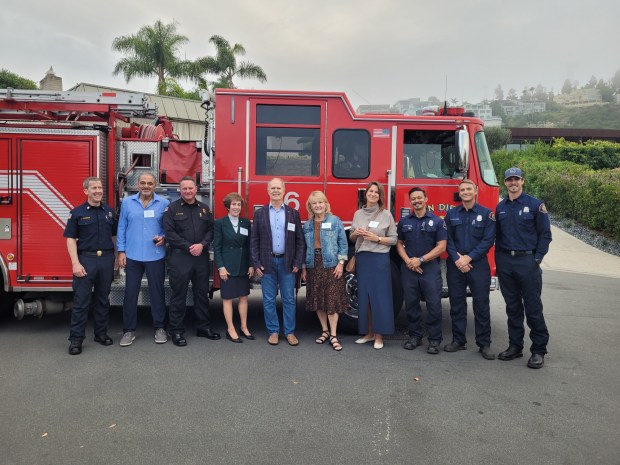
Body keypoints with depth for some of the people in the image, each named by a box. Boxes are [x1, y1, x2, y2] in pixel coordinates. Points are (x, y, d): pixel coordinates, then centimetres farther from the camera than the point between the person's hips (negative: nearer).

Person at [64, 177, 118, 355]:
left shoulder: (110, 212, 10)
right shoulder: (77, 212, 0)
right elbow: (71, 239, -4)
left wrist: (117, 257, 9)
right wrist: (75, 263, -13)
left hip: (107, 259, 4)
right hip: (86, 259, -3)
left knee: (103, 299, 11)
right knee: (81, 301, -2)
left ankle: (101, 333, 22)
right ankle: (76, 339, 5)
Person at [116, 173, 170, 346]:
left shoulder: (164, 203, 2)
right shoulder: (127, 202, 5)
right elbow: (122, 228, 5)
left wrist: (164, 238, -13)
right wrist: (121, 251, 0)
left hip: (156, 256, -1)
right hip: (132, 256, 1)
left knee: (157, 292, 6)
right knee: (130, 293, 5)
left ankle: (159, 328, 18)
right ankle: (129, 330, 15)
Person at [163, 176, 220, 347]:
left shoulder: (204, 209, 11)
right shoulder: (172, 209, -1)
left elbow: (210, 229, 7)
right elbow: (170, 233, -8)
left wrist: (202, 245, -10)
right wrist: (189, 247, -14)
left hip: (201, 257, 4)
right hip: (179, 257, -4)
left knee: (202, 293, 11)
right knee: (178, 295, 1)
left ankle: (204, 327, 23)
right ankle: (176, 331, 9)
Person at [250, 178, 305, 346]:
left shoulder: (293, 213, 5)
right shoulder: (260, 213, 5)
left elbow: (300, 241, 3)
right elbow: (254, 241, 3)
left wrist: (298, 263, -4)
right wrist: (256, 264, -4)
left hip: (287, 262, 0)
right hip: (267, 262, 0)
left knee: (289, 299, 5)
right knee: (269, 300, 6)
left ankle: (290, 332, 16)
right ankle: (273, 331, 18)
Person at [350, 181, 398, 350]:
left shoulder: (386, 215, -1)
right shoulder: (358, 214, 10)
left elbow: (393, 239, -1)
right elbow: (351, 238, 15)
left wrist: (377, 238, -14)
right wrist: (355, 233, -6)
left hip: (379, 259, -4)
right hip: (362, 258, 4)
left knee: (379, 296, -2)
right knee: (364, 296, 7)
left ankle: (379, 335, 7)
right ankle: (368, 332, 19)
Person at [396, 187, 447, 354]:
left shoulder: (437, 221, 1)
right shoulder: (404, 221, 10)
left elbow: (441, 246, -4)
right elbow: (399, 243, 12)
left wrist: (421, 260, -11)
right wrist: (408, 261, -6)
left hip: (430, 268, -3)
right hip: (409, 269, 3)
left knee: (434, 304, -4)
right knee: (411, 303, 7)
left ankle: (434, 339, 6)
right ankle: (415, 336, 20)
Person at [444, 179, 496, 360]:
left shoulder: (486, 214, 1)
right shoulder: (451, 214, 8)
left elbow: (488, 240, -5)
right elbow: (447, 239, 3)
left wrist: (469, 257, -13)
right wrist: (457, 259, -11)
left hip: (478, 264, -2)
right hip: (455, 264, 2)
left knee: (481, 304, 1)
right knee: (456, 303, 7)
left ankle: (484, 343, 10)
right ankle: (458, 340, 18)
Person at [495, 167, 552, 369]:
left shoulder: (535, 205, -2)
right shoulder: (500, 207, 11)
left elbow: (545, 234, -2)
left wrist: (536, 259, -9)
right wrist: (499, 259, 8)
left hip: (527, 260, -4)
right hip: (505, 262, 4)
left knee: (533, 308, -1)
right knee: (512, 307, 11)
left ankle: (539, 350, 9)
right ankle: (515, 346, 20)